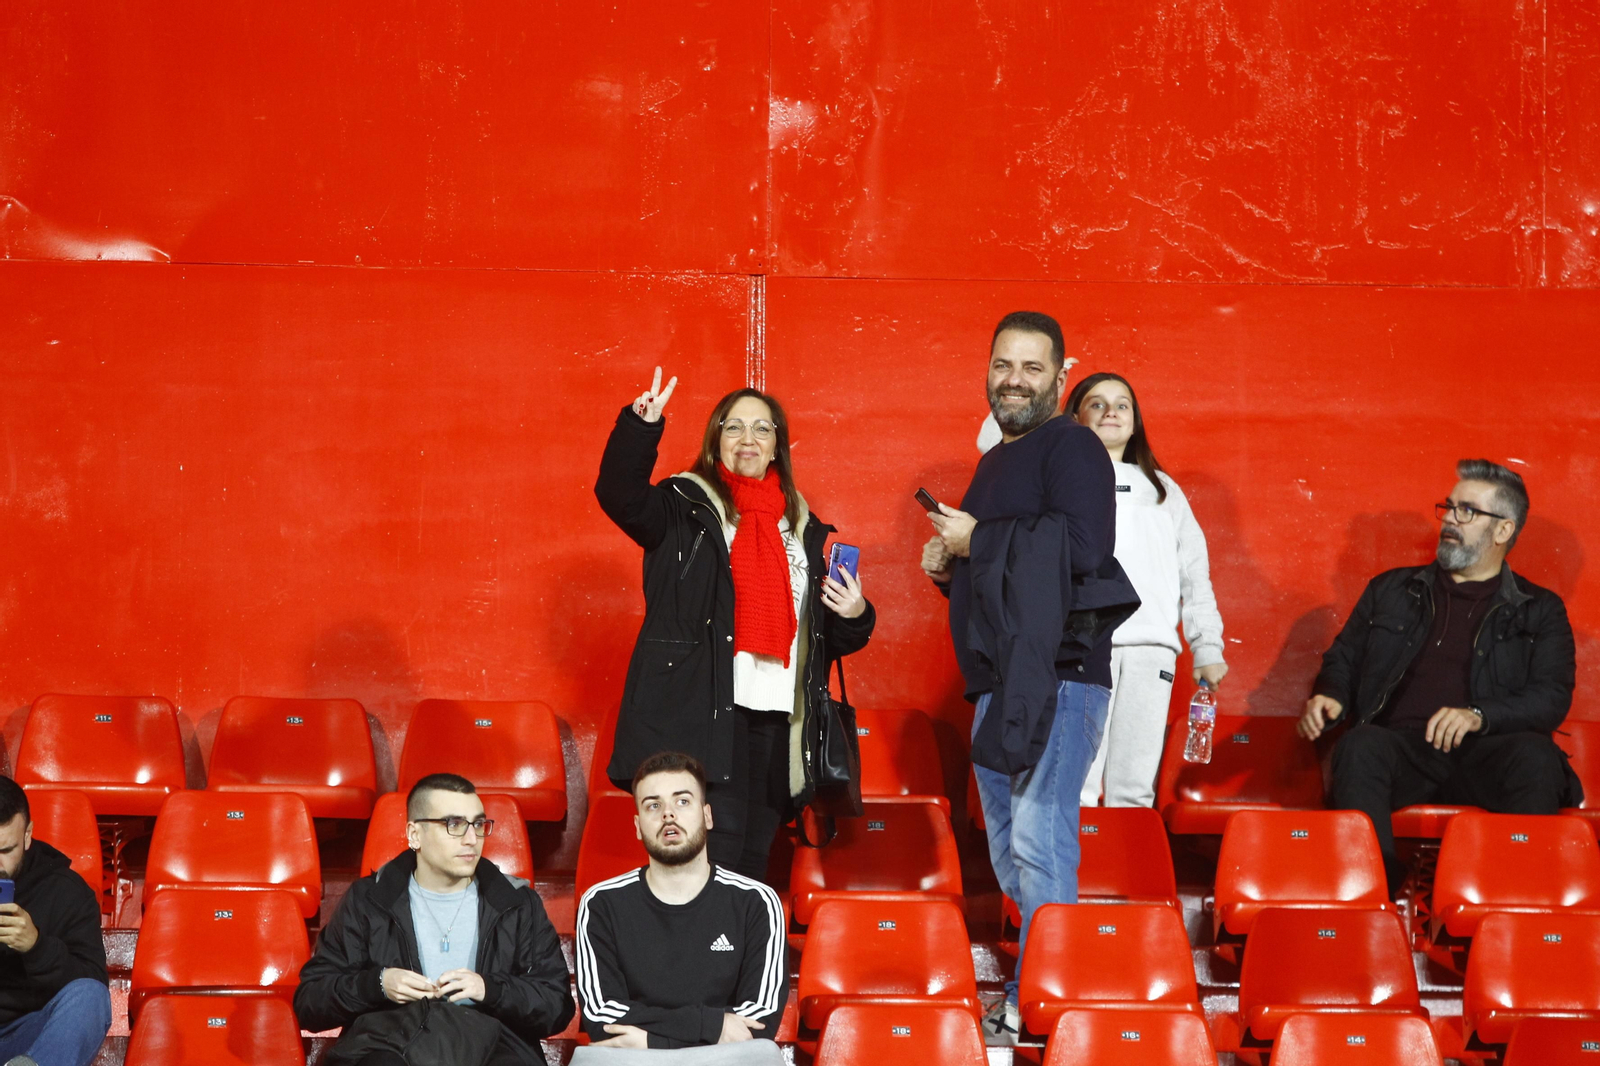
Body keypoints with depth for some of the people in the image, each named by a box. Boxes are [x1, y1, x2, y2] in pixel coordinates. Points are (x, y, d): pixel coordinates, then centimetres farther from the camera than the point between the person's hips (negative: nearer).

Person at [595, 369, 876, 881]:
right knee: (715, 857, -15)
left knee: (753, 857, 10)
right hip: (702, 716, -5)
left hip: (775, 719, 5)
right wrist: (641, 427, -31)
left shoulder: (801, 526, 19)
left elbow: (829, 637, 24)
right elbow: (621, 496, -17)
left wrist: (854, 617, 2)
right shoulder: (685, 508, 4)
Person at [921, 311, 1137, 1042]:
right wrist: (950, 565, 14)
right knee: (1009, 854, 11)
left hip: (1058, 676, -10)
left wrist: (977, 539, -13)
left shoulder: (1072, 447, -6)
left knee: (1038, 842, -16)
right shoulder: (996, 462, 24)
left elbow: (1082, 548, -22)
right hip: (1002, 682, 10)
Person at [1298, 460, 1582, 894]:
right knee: (1360, 745, -35)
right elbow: (1343, 659, 28)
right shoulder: (1391, 591, 26)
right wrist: (1329, 696, 3)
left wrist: (1478, 716, -13)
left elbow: (1552, 697, 5)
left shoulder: (1540, 611, 18)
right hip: (1403, 748, 1)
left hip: (1484, 754, -1)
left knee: (1536, 756, -36)